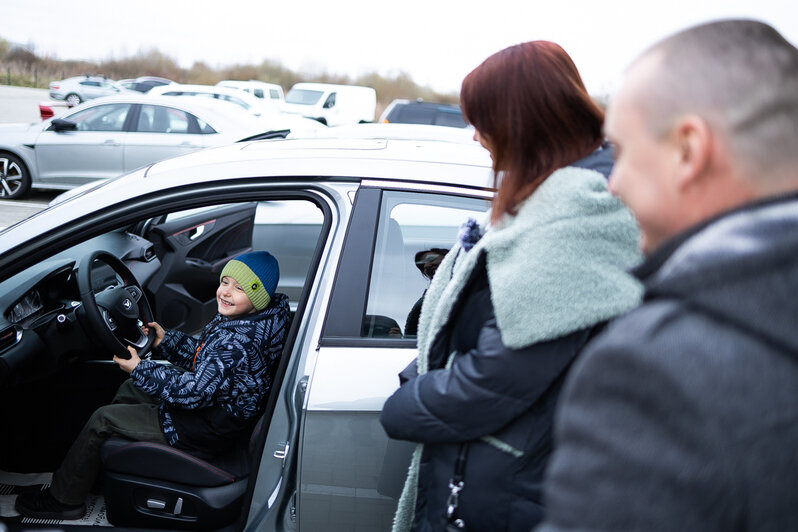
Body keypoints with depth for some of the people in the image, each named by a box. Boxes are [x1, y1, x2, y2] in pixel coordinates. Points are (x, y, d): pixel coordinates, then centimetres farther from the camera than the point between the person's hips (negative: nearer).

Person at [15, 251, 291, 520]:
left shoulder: (239, 343, -33)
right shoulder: (234, 319, -1)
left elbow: (196, 392, -31)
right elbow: (202, 354, 14)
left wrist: (141, 370, -23)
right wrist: (166, 341, 5)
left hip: (205, 428, -10)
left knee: (103, 419, -2)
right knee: (129, 389, 24)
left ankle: (64, 498, 18)